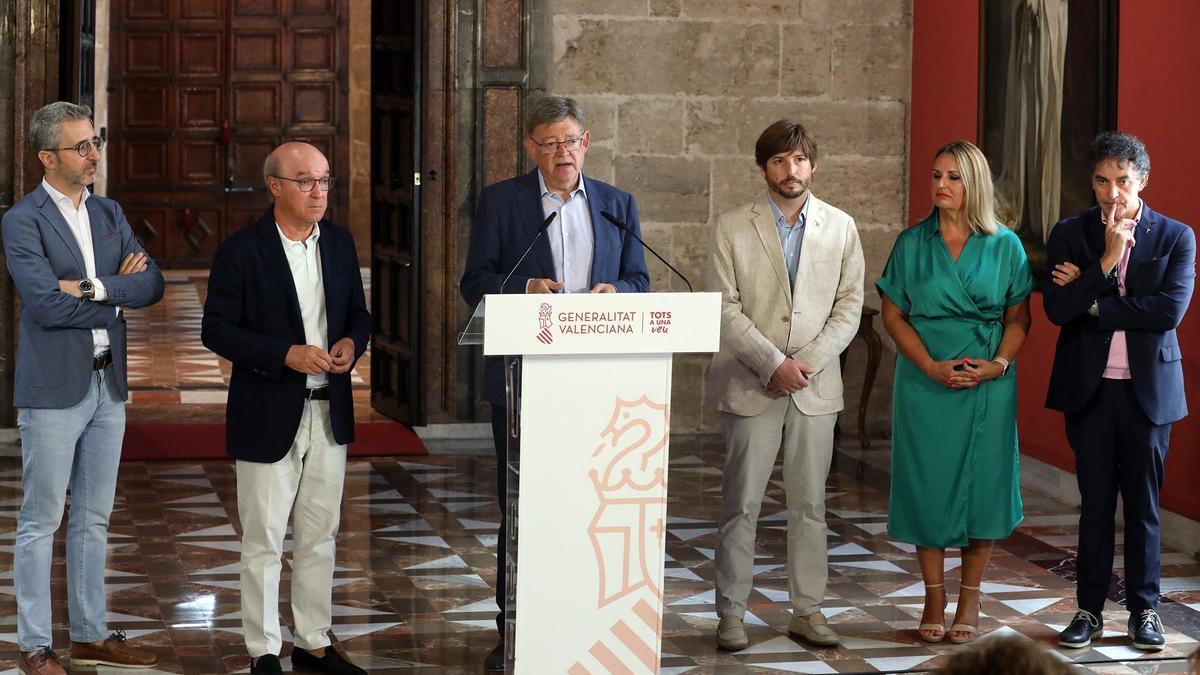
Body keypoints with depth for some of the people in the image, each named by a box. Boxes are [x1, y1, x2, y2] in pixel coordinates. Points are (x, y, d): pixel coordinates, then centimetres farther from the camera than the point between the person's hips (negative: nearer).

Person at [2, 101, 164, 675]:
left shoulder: (109, 214, 11)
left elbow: (152, 284, 0)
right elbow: (47, 304, -20)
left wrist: (91, 288, -15)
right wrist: (117, 295, -10)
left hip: (107, 385, 7)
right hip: (53, 390, -6)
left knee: (93, 520, 13)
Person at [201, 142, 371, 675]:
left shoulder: (340, 243, 7)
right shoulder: (242, 250, -10)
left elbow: (358, 313, 16)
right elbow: (216, 330, -11)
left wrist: (351, 343, -7)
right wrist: (288, 354, -20)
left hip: (329, 412, 5)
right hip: (268, 416, -5)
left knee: (320, 536, 14)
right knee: (264, 542, 2)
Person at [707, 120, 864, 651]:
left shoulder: (841, 227, 8)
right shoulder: (732, 229, 1)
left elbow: (849, 308, 3)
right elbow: (725, 309, -5)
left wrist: (807, 363, -9)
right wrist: (774, 363, -14)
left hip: (815, 386, 2)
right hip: (751, 386, -2)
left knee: (810, 504, 6)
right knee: (741, 504, 0)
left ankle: (807, 611, 13)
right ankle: (731, 612, 8)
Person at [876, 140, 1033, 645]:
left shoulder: (1005, 246, 3)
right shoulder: (911, 243, 3)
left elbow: (1019, 317, 5)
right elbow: (893, 315, 2)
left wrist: (998, 364, -12)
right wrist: (931, 365, -11)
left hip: (988, 384, 0)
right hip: (924, 383, 0)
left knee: (981, 485, 1)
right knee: (928, 485, 2)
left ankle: (970, 599, 11)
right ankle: (934, 598, 13)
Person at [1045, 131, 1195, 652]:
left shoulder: (1176, 238, 0)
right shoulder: (1069, 234, 3)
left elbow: (1170, 309, -14)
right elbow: (1057, 309, -9)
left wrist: (1092, 302, -12)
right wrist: (1105, 262, -19)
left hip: (1148, 388, -1)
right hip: (1089, 389, 1)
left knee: (1143, 503, 7)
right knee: (1095, 504, 7)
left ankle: (1144, 609, 16)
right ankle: (1090, 610, 14)